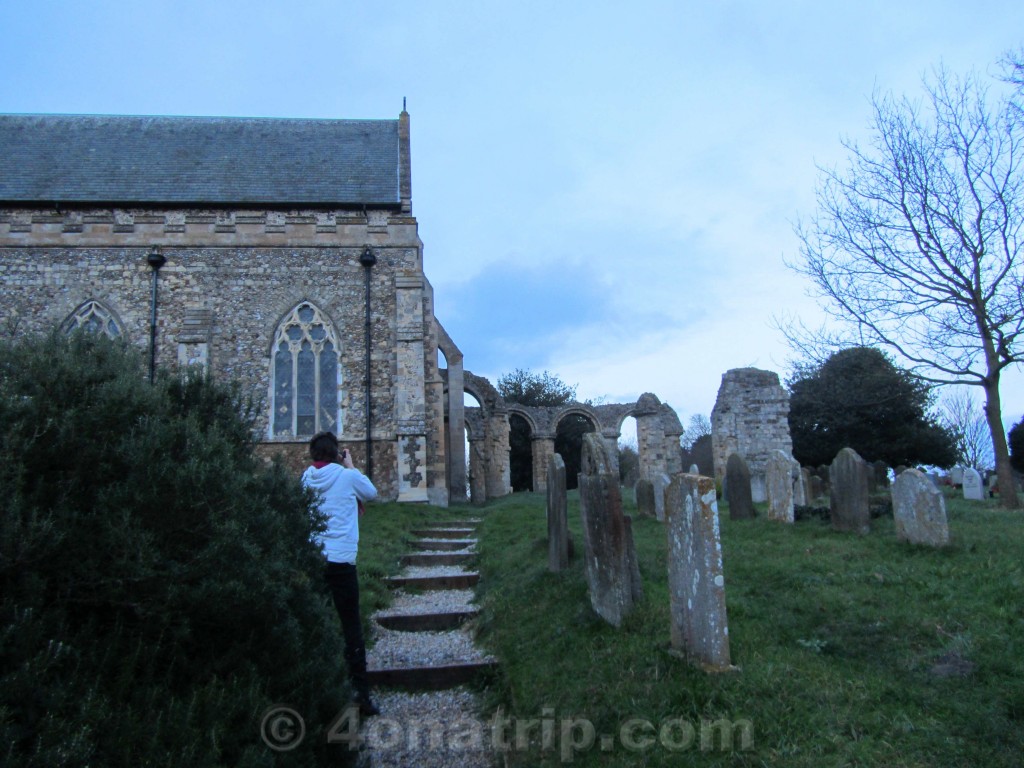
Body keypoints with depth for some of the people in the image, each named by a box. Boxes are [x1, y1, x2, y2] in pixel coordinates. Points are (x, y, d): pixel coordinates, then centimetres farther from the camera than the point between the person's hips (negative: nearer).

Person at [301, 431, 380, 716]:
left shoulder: (305, 479, 4)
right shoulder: (348, 477, -6)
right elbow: (371, 493, 10)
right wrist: (351, 467, 17)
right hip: (340, 559, -4)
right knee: (351, 626, 2)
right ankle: (359, 690, 2)